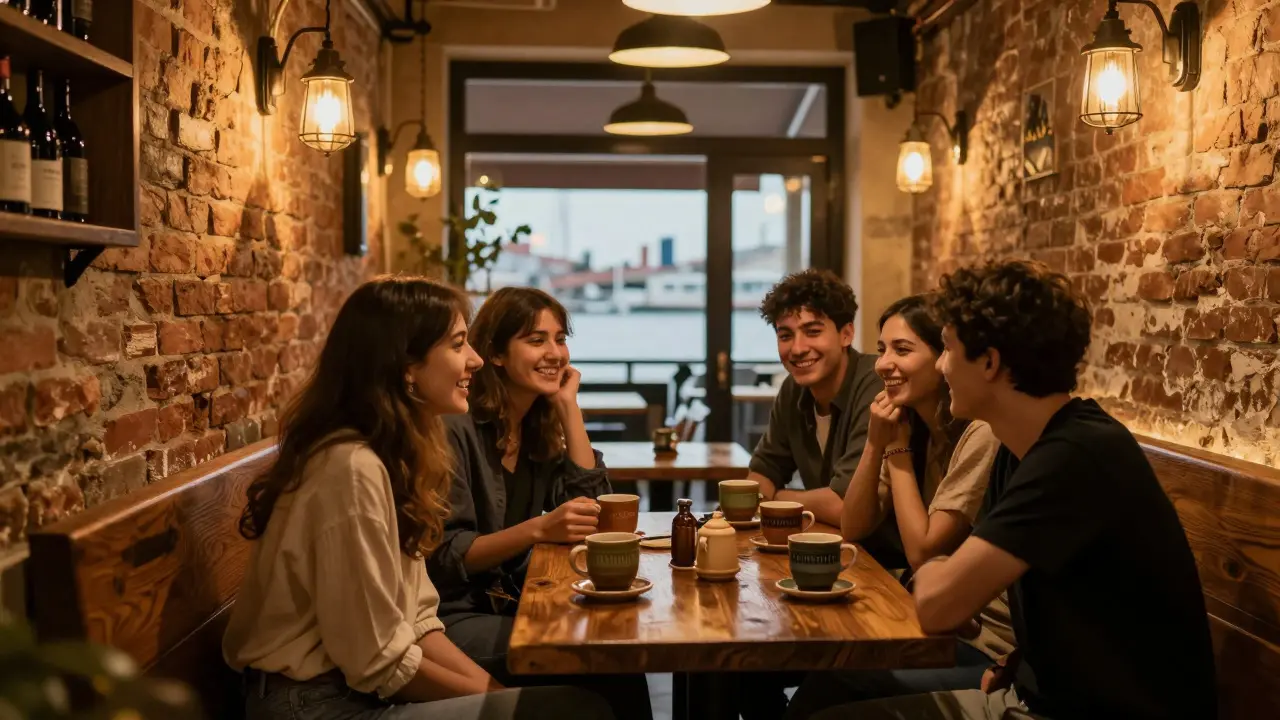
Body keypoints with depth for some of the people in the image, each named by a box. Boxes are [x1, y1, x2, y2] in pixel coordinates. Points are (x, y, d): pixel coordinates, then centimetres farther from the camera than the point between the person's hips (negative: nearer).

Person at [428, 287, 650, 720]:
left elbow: (592, 506, -1)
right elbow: (443, 557, -18)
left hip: (512, 605, 7)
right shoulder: (456, 427, -15)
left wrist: (569, 406, -5)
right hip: (452, 618, -7)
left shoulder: (541, 424, 9)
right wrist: (538, 529, -30)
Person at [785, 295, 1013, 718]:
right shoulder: (916, 427, 6)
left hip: (990, 646, -7)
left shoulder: (982, 433, -21)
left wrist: (898, 447, -12)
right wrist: (876, 442, -8)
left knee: (830, 681, -12)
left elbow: (923, 551, -18)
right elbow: (853, 531, 4)